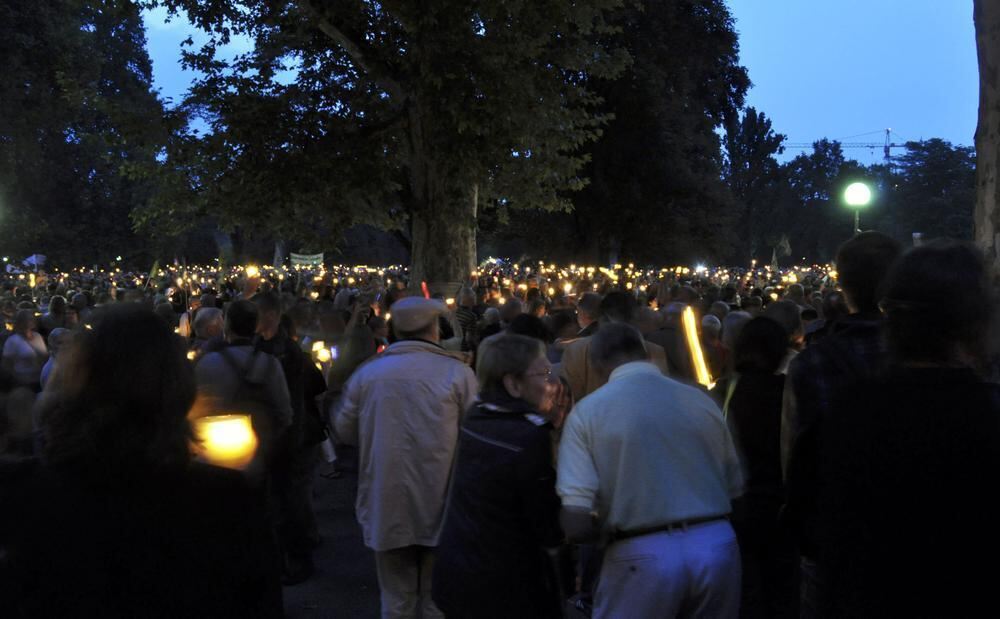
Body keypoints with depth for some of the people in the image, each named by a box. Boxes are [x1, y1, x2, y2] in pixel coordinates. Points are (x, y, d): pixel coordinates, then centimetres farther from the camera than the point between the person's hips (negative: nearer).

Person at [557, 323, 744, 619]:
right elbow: (734, 488, 10)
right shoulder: (701, 400, 5)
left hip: (643, 556, -3)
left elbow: (576, 524, -11)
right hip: (717, 545, 4)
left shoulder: (587, 411, -4)